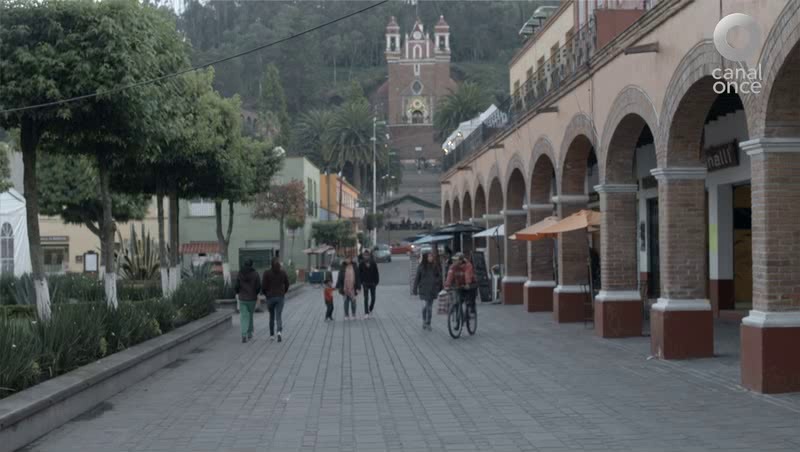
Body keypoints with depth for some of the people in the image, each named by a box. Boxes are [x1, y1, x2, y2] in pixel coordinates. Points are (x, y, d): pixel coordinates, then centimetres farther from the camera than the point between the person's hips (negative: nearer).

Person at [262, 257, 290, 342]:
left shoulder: (267, 273, -8)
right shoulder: (283, 273, -2)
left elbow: (264, 285, -9)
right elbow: (287, 284, 4)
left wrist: (265, 294, 10)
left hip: (270, 297, 0)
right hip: (280, 297, 0)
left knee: (271, 316, 17)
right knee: (279, 317, 0)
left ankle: (272, 335, 24)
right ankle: (279, 331, -25)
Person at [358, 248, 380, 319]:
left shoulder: (373, 263, -3)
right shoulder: (361, 264, -4)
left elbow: (376, 273, 1)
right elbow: (360, 273, -1)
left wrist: (376, 281, -4)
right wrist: (361, 282, -7)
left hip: (372, 282, 2)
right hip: (365, 283, -2)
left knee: (373, 297, 10)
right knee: (366, 298, -6)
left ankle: (370, 309, 34)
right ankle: (366, 313, -6)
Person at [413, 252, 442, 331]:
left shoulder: (435, 266, 4)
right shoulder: (421, 267, -4)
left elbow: (439, 277, 11)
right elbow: (417, 278, 1)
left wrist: (440, 288, 7)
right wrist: (415, 289, -1)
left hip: (432, 290, 3)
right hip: (424, 289, -3)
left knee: (430, 307, 6)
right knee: (425, 305, -14)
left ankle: (428, 324, 15)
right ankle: (424, 321, 6)